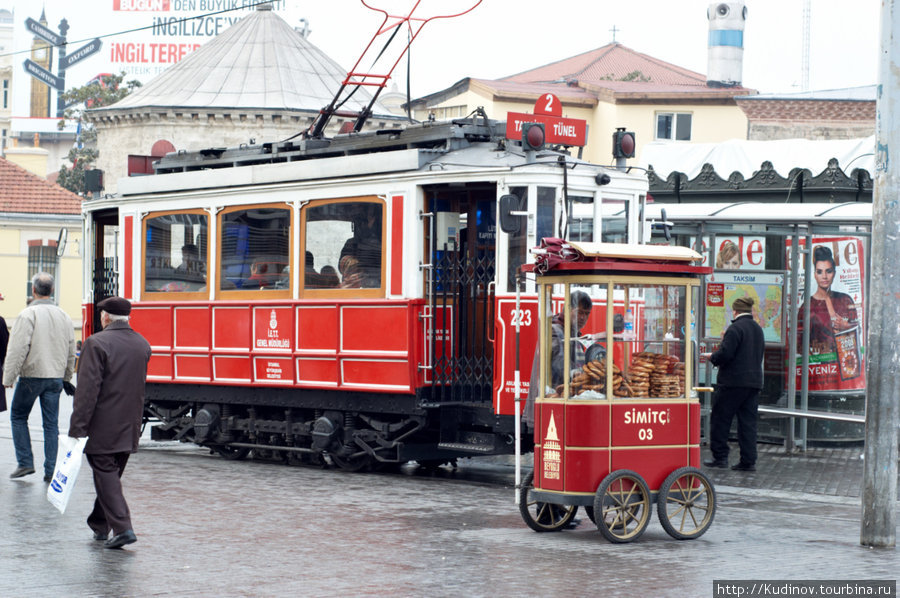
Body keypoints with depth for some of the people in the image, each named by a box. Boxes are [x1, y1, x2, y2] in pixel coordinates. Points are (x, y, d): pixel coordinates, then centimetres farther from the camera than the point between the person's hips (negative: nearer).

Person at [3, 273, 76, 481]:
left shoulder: (28, 314, -11)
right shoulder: (64, 317, 7)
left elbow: (17, 349, -15)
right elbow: (71, 352, 14)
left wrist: (8, 378, -9)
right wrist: (66, 378, 24)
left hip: (31, 376, -5)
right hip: (55, 377, 5)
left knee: (18, 416, 12)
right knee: (51, 423, 7)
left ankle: (25, 462, 6)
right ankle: (50, 470, 6)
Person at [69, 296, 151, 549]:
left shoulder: (97, 343, -15)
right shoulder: (142, 345, 7)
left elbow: (88, 389, -18)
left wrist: (77, 427, -15)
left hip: (102, 428, -6)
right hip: (129, 427, 7)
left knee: (106, 475, -3)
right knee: (111, 474, 18)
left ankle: (122, 528, -12)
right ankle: (100, 524, 28)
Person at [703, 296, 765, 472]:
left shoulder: (735, 328, -14)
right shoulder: (758, 329, 13)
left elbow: (725, 353, -20)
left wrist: (712, 357, 0)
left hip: (733, 381, -7)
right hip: (754, 381, 8)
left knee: (720, 419, 4)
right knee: (748, 421, 7)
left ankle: (720, 456, 5)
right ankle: (748, 461, 5)